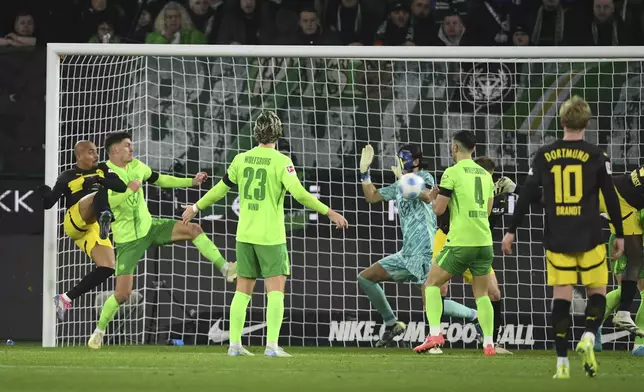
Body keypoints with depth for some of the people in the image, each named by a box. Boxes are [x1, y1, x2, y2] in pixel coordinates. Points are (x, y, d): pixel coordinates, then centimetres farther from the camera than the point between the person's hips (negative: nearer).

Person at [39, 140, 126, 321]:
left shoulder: (102, 170, 18)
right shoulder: (67, 177, 9)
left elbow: (122, 187, 2)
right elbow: (48, 203, 5)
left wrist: (100, 180, -15)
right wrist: (44, 193, -19)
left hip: (93, 229, 5)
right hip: (74, 222, -5)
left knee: (107, 268, -12)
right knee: (100, 194, -31)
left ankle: (66, 299, -5)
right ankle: (104, 217, -70)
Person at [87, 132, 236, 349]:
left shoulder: (136, 166, 1)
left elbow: (160, 180, 16)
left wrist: (191, 181, 11)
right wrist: (129, 190, -34)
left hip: (148, 226, 6)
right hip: (128, 239, -6)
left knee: (193, 229, -12)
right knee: (122, 293, -7)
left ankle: (225, 268, -7)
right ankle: (99, 330, 16)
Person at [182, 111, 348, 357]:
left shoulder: (241, 159, 4)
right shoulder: (281, 162, -11)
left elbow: (221, 189, 13)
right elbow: (299, 194, -19)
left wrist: (196, 207, 28)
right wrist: (329, 212, -13)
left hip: (245, 235, 5)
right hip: (271, 236, -5)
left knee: (243, 291, 11)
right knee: (276, 291, -3)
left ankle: (234, 344, 10)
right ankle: (272, 345, -13)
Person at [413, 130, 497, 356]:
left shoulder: (452, 173, -5)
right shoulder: (485, 174, 13)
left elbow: (439, 209, -6)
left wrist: (435, 196, 16)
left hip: (460, 242, -5)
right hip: (484, 242, 5)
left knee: (432, 284, 8)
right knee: (482, 294, 11)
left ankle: (435, 334, -6)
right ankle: (488, 343, 0)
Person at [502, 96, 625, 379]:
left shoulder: (544, 155, 2)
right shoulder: (595, 156, -3)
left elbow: (527, 196, 2)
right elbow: (611, 197, -2)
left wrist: (511, 231, 9)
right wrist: (619, 234, 8)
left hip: (556, 239, 2)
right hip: (589, 239, -2)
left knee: (561, 297, 4)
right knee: (597, 292, 11)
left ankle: (562, 363, -1)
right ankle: (588, 337, -17)